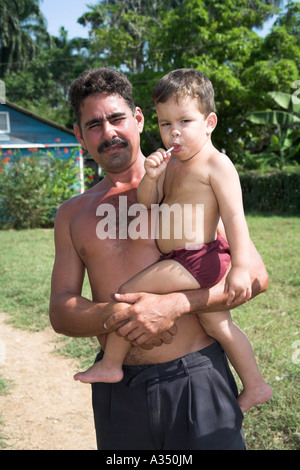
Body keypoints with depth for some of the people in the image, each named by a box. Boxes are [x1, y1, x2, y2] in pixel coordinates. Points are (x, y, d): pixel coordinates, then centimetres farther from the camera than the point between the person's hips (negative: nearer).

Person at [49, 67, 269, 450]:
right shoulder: (72, 214, 9)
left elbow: (255, 275, -6)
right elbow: (61, 311, 4)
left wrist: (174, 305, -19)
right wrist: (117, 317, -16)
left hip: (196, 379, -3)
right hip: (115, 390, 3)